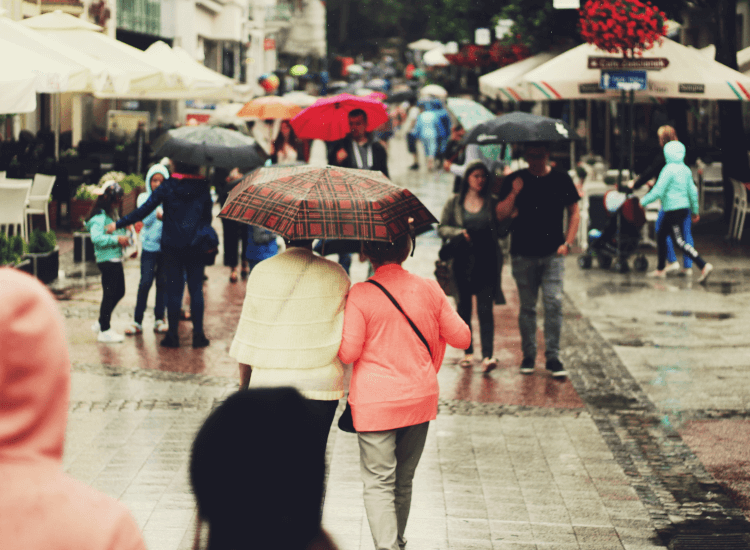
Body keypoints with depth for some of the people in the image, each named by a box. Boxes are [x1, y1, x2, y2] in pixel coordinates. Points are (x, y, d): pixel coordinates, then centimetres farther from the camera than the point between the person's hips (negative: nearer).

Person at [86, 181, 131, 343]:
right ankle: (104, 330, 3)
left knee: (119, 292, 16)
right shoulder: (99, 216, -16)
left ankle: (101, 323, 28)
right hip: (107, 260, -10)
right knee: (109, 294, -5)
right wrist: (117, 239, -26)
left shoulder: (112, 214, 15)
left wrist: (125, 237, 3)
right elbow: (97, 237, -26)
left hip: (115, 259, 10)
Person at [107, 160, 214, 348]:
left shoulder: (167, 187, -4)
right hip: (196, 245, 1)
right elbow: (208, 216, 6)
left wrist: (118, 224, 1)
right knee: (196, 289, 5)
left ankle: (172, 335, 5)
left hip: (172, 244, -1)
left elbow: (143, 210, -5)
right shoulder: (202, 187, 0)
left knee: (174, 289, 5)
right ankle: (198, 334, 3)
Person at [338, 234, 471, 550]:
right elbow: (462, 337, 6)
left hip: (374, 402, -4)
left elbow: (348, 352, -12)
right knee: (404, 481, 18)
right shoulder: (429, 290, -1)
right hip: (420, 398, 4)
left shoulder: (361, 295, -13)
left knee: (378, 482, -2)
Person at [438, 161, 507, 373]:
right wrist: (459, 233, -12)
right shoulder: (454, 203, 7)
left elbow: (500, 230, 4)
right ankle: (468, 353, 21)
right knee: (463, 307, 9)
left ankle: (488, 355, -15)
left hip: (486, 262, -2)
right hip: (462, 261, 2)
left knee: (485, 308, -10)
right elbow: (442, 228, 6)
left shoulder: (492, 203, 6)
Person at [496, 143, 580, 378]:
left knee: (553, 303, -9)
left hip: (553, 253, 0)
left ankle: (553, 357, -5)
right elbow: (501, 214, -1)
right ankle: (528, 355, 16)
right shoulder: (515, 180, 3)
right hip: (523, 254, 0)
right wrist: (514, 193, -16)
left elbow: (574, 212, 11)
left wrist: (567, 242, 0)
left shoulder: (561, 180, 4)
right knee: (527, 306, 6)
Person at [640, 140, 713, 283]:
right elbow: (692, 191, 12)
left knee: (679, 241, -2)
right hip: (684, 207, 9)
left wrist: (643, 201, -5)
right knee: (661, 235, 17)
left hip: (673, 210, -9)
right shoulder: (685, 170, 8)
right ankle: (661, 269, 21)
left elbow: (658, 191, -16)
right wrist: (695, 211, 21)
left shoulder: (669, 170, -15)